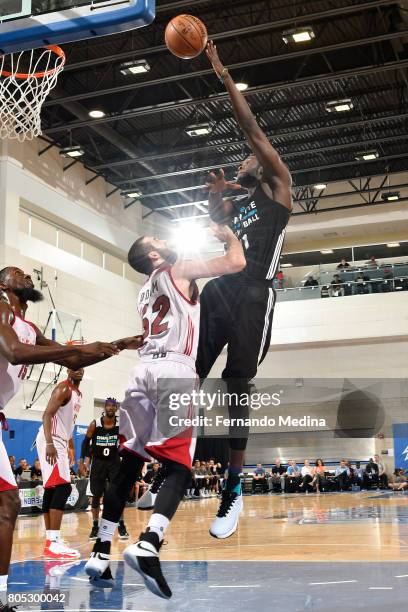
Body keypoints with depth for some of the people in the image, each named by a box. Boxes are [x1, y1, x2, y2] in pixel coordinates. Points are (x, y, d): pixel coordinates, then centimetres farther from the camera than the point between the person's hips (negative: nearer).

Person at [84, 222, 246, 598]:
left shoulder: (146, 293, 28)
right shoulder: (178, 271, 7)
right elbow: (236, 262, 0)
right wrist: (228, 235, 19)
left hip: (143, 370, 7)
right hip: (174, 371, -7)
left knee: (128, 467, 11)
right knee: (178, 468, -10)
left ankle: (101, 553, 11)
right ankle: (147, 546, -29)